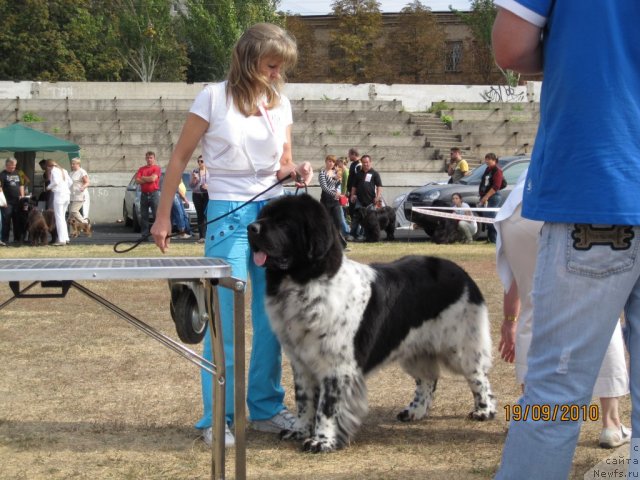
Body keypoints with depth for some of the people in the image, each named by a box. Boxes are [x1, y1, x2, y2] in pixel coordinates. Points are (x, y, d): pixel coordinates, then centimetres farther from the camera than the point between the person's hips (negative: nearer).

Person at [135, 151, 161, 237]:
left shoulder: (157, 168, 1)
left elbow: (153, 178, -14)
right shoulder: (141, 169, 14)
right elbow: (137, 181, 3)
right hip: (144, 194, 5)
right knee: (144, 216, 5)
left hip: (154, 194, -5)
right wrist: (148, 179, -7)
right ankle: (144, 234, 9)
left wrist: (143, 178, 1)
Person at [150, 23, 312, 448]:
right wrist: (163, 217, -2)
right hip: (229, 213, -5)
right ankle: (217, 418, 4)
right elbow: (180, 158, -2)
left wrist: (297, 171, -10)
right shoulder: (214, 98, -8)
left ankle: (266, 408, 22)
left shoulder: (281, 104, 5)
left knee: (273, 316, 9)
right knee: (226, 318, -5)